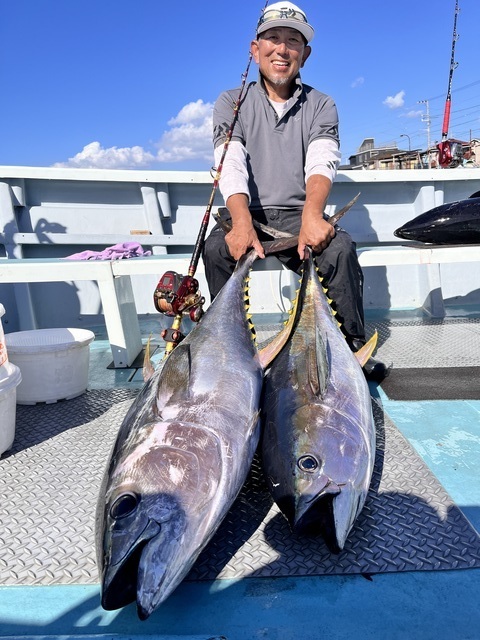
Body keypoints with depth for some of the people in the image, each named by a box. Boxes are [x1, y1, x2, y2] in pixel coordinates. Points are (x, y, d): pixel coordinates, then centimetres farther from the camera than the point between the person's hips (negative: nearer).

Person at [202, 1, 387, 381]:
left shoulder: (321, 105, 11)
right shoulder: (232, 103, 9)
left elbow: (322, 162, -9)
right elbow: (230, 165, -9)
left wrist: (312, 214, -32)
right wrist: (242, 223, -30)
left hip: (299, 214, 1)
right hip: (246, 214, 0)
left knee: (340, 247, -29)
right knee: (217, 249, -32)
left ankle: (353, 348, -18)